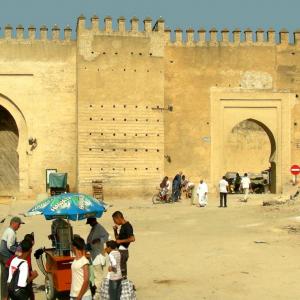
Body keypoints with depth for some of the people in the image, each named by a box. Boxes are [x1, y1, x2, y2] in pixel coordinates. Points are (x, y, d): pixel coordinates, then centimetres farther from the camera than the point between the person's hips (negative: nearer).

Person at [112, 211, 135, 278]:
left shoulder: (127, 226, -14)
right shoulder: (123, 226, 15)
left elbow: (132, 239, -25)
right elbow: (117, 238, 25)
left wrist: (121, 241, -19)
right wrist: (115, 230, 9)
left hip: (123, 251, -10)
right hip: (120, 251, 10)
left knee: (122, 270, -8)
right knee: (123, 271, 13)